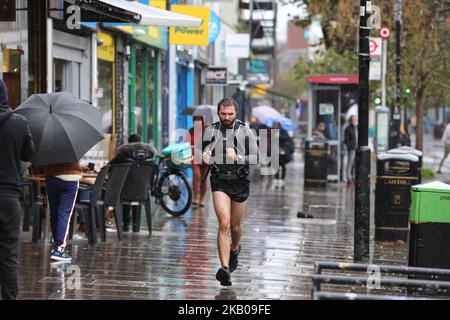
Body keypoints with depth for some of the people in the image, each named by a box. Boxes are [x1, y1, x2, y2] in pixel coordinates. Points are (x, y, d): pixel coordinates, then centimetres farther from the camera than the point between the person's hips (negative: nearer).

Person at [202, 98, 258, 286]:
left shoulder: (245, 132, -4)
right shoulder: (210, 132, 1)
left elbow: (255, 158, -7)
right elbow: (202, 153, 15)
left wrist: (238, 158, -24)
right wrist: (204, 158, -9)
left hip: (239, 182, 1)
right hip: (219, 181, 0)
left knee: (235, 226, 14)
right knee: (224, 223, -17)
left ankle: (234, 249, 48)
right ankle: (225, 268, -22)